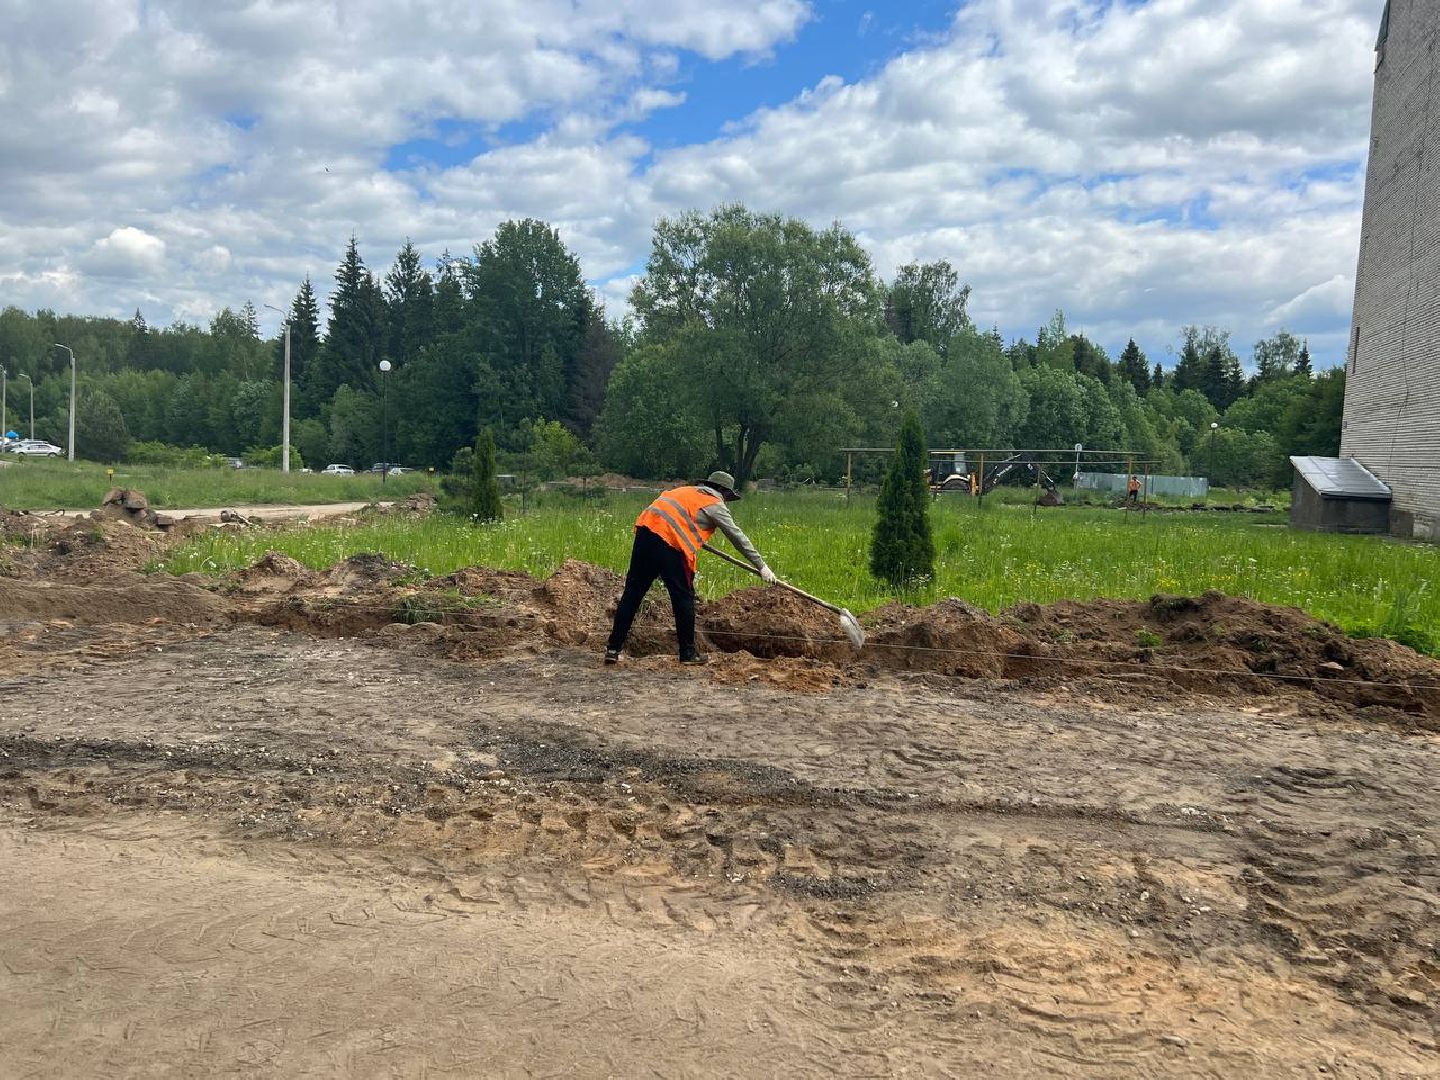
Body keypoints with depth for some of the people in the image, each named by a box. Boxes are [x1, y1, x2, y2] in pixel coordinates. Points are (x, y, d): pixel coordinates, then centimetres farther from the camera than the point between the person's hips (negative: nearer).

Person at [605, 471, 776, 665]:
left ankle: (613, 648, 10)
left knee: (632, 593, 9)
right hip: (669, 541, -7)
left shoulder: (688, 490, 28)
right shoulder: (715, 505, 9)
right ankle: (688, 653, 13)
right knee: (684, 598, 6)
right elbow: (738, 538, 9)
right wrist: (762, 567, 14)